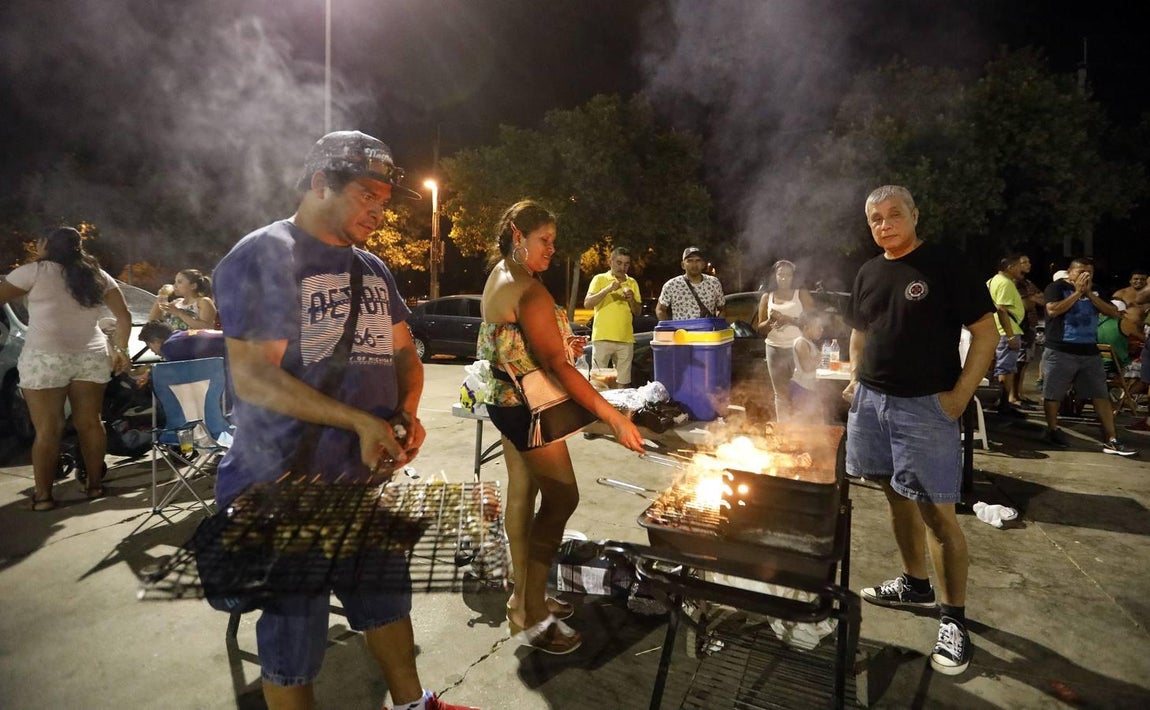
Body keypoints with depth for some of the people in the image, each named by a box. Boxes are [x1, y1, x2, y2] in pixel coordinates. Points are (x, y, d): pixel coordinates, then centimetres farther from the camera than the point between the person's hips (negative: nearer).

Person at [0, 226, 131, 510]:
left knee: (47, 430, 0)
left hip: (45, 359, -4)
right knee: (90, 423, 9)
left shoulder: (35, 271, 0)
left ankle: (43, 495, 5)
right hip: (91, 358, 4)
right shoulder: (98, 275, 12)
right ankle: (95, 484, 16)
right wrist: (121, 350, 16)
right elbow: (124, 316, 10)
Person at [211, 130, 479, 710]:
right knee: (293, 636, 11)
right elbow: (251, 376, -19)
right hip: (285, 489, -7)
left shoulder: (372, 269, 9)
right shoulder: (260, 258, -12)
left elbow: (404, 353, 14)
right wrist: (361, 421, -24)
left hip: (371, 477, 7)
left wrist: (407, 414, -6)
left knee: (386, 598, 22)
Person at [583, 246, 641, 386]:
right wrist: (608, 289, -17)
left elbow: (637, 312, 14)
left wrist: (631, 300, -6)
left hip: (626, 339, 3)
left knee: (623, 383, 3)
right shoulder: (599, 279, 4)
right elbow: (587, 304, -7)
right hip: (602, 338, -3)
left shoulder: (632, 283, 14)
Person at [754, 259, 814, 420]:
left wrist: (789, 319, -17)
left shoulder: (802, 294, 5)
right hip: (775, 350, 2)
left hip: (798, 349, -2)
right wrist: (771, 320, -9)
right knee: (781, 394, 5)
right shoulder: (767, 297, 11)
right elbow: (760, 329, 12)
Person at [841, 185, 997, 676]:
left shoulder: (945, 265, -7)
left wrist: (961, 394, -13)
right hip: (871, 401, 6)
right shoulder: (868, 272, 11)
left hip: (925, 406, -6)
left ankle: (954, 619, 12)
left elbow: (986, 332, -7)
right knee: (897, 498, 15)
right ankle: (915, 585, 33)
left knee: (937, 513, -3)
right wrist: (855, 379, 9)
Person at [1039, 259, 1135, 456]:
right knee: (1053, 394, 2)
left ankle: (1111, 440, 5)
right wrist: (1077, 292, -13)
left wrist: (1089, 294, -5)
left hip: (1090, 352, 5)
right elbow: (1053, 310, -18)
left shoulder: (1094, 291, 15)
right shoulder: (1057, 287, -1)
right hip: (1060, 351, -5)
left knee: (1101, 395, 2)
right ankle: (1053, 430, 19)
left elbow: (1114, 312, 4)